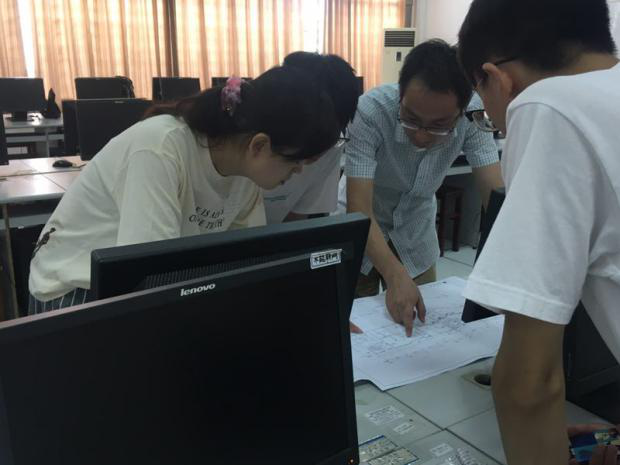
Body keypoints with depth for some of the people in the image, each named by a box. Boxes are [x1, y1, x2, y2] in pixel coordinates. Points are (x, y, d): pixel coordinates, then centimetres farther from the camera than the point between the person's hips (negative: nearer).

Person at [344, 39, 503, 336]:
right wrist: (396, 277, -50)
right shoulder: (370, 111, -33)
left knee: (426, 318, 15)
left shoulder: (472, 116, -25)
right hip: (363, 225, -2)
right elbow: (358, 209, -37)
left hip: (416, 224, 3)